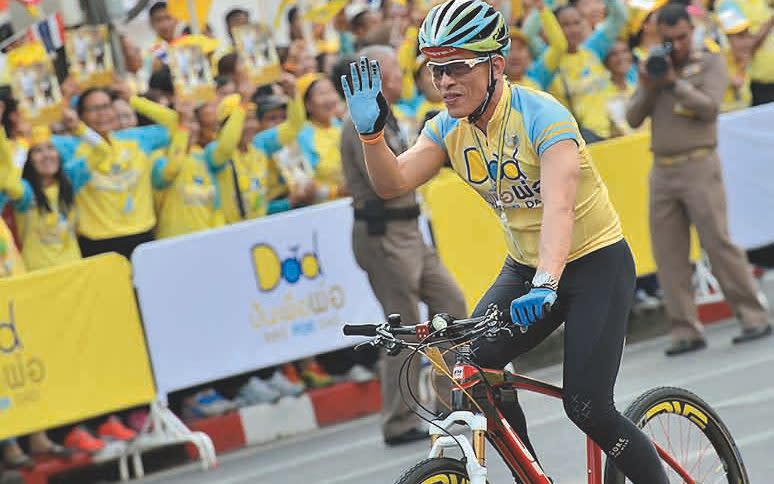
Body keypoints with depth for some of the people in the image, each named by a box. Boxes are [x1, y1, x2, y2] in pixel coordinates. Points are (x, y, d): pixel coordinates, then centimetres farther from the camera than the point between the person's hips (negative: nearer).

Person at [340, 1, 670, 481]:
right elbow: (393, 182, -15)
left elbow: (558, 206, -39)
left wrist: (545, 285, -53)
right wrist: (372, 132, -33)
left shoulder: (542, 117, -25)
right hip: (524, 266, 6)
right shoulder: (449, 129, -5)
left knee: (587, 407, -16)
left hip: (595, 261, -6)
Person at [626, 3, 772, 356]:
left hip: (698, 166, -5)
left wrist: (674, 82, -16)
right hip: (662, 171, 5)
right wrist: (647, 88, -8)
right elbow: (633, 118, 9)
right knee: (668, 254, -1)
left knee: (718, 242, -10)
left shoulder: (710, 63, 2)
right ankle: (686, 331, 1)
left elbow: (709, 107, -13)